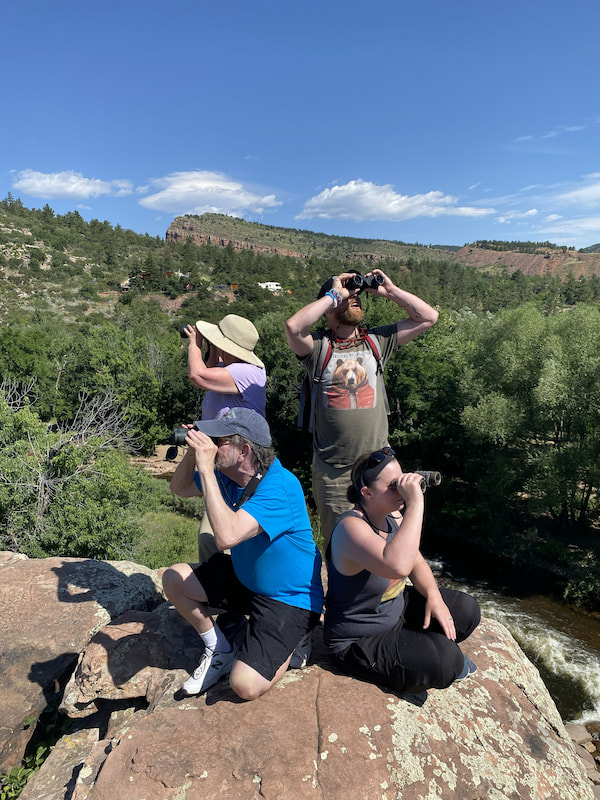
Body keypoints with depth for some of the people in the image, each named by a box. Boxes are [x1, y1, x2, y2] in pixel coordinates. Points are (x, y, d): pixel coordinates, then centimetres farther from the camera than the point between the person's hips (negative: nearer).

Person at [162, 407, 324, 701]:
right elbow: (180, 488, 9)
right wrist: (192, 454, -11)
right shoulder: (227, 474, -6)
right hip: (243, 579, 8)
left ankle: (289, 645, 13)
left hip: (288, 597, -7)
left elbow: (227, 535, -43)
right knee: (174, 578, -2)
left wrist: (206, 468, -39)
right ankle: (220, 648, 16)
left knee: (245, 686, -18)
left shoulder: (280, 486, -32)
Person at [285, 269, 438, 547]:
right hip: (332, 470, -2)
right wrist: (335, 294, -16)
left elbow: (428, 317, 5)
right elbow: (294, 326, -26)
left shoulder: (377, 341, 5)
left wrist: (389, 291, -2)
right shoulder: (318, 347, -4)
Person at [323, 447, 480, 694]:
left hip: (396, 609, 9)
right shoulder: (351, 527, -33)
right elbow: (397, 566, -51)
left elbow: (415, 561, 8)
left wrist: (433, 596, -10)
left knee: (467, 609, 4)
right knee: (446, 659, -22)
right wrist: (416, 502, -47)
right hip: (359, 642, -8)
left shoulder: (392, 516, -5)